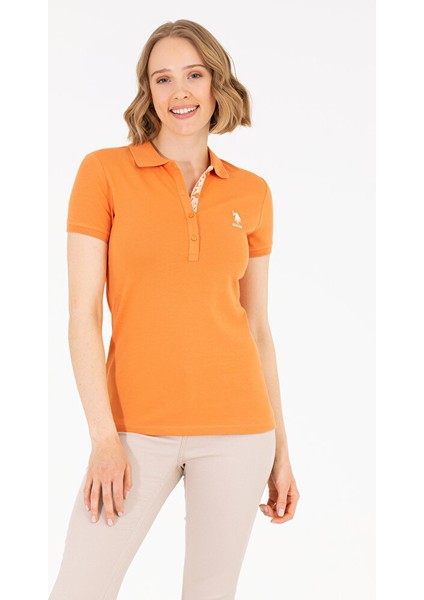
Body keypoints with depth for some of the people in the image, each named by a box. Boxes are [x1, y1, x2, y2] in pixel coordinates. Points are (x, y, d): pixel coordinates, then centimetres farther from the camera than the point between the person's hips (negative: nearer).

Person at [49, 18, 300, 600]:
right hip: (139, 429, -2)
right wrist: (103, 437, -12)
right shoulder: (105, 171, -2)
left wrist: (280, 450, 10)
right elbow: (83, 312, -5)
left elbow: (257, 325, 11)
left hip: (236, 427, 2)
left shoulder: (252, 193, 6)